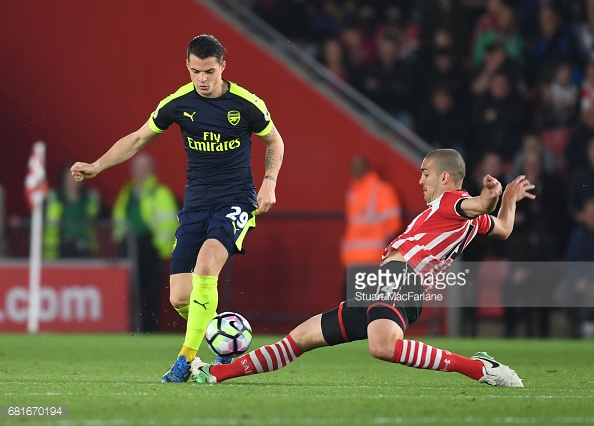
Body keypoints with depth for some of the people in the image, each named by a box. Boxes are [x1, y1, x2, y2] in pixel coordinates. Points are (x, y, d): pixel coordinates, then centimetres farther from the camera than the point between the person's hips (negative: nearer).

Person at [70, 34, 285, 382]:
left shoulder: (247, 104, -8)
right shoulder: (178, 103, -3)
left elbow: (275, 142, 9)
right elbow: (138, 139, 11)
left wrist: (269, 183, -5)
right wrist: (97, 166, 2)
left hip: (236, 200, -4)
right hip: (196, 203, 4)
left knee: (205, 265, -30)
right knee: (180, 299, -7)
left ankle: (187, 358, -24)